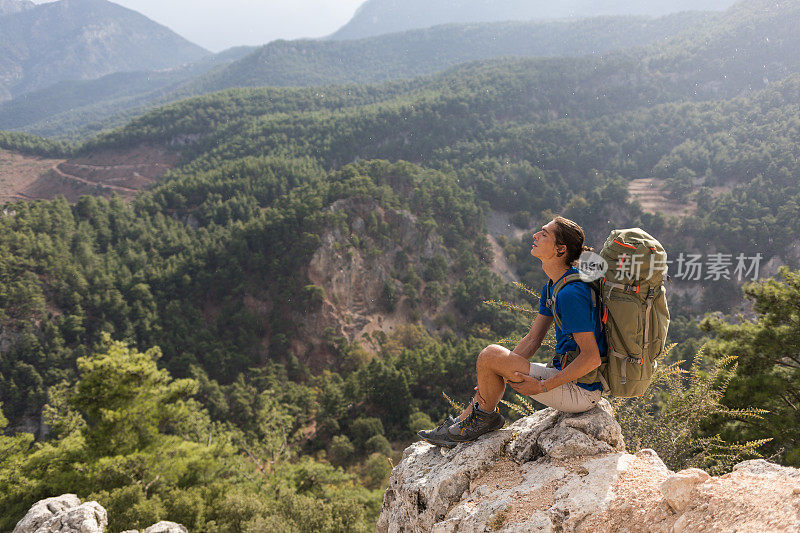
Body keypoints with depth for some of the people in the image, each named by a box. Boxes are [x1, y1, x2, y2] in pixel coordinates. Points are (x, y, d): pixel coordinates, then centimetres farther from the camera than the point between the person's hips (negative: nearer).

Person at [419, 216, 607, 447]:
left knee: (490, 355, -15)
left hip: (581, 391, -10)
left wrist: (542, 386, -21)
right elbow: (533, 339, 11)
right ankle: (464, 422, 19)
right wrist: (506, 369, 1)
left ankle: (486, 416, 10)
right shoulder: (552, 286, 8)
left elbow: (592, 358, -25)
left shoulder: (571, 293, -24)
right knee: (495, 361, 17)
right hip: (565, 374, 10)